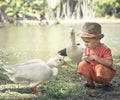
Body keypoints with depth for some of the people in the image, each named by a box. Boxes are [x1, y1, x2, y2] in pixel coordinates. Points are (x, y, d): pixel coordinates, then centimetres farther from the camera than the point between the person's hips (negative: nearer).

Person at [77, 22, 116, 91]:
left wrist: (95, 57, -37)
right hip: (93, 72, 6)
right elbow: (84, 58, 11)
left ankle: (107, 84, -6)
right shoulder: (87, 49, -4)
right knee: (82, 65, -15)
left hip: (106, 72, -5)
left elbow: (109, 63, -37)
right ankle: (90, 83, 3)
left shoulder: (105, 49, -24)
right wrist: (85, 59, -16)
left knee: (100, 68, -37)